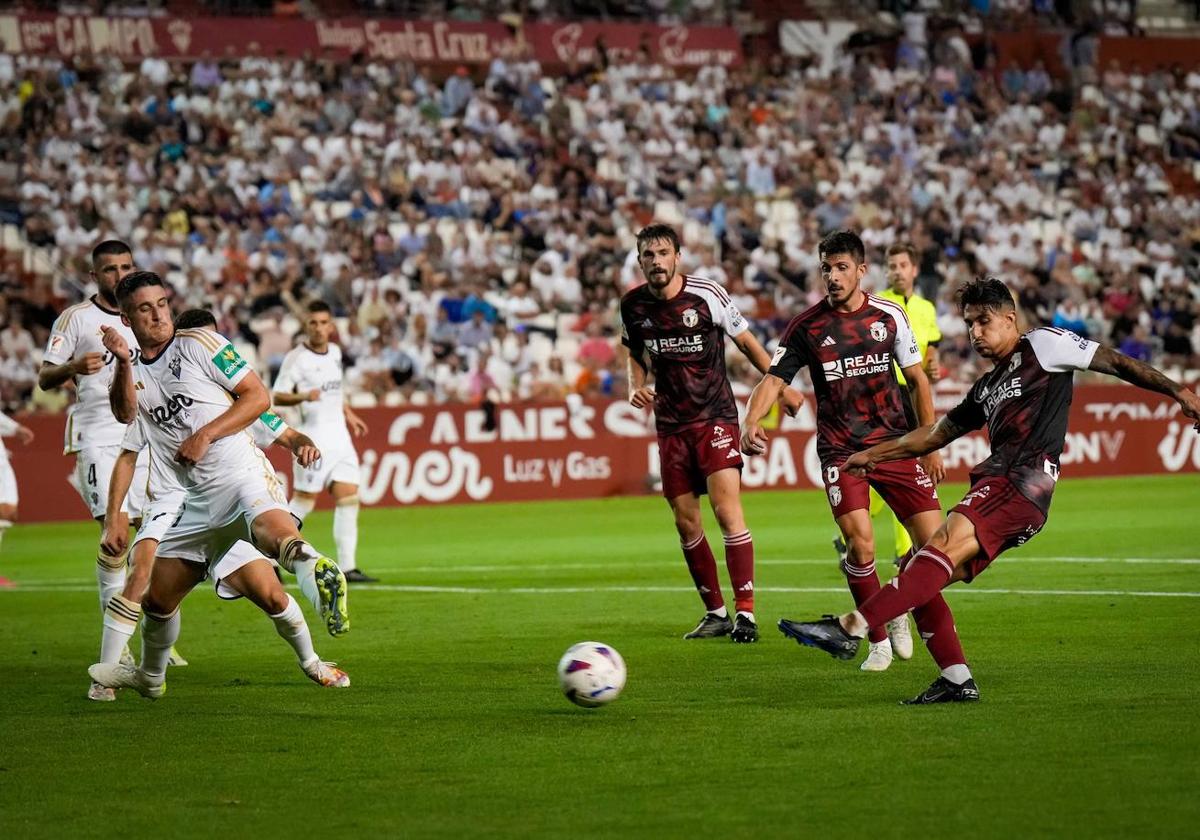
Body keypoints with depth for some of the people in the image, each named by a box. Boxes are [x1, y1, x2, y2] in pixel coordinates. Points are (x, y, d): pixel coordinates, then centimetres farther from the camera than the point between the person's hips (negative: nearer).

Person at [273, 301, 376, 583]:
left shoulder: (335, 352, 12)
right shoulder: (296, 358, -10)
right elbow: (277, 396, -11)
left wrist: (348, 414, 25)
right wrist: (303, 396, -27)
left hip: (339, 436, 7)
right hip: (313, 439, -7)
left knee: (348, 498, -1)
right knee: (304, 500, -5)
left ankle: (347, 566, -2)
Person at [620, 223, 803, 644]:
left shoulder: (707, 295, -10)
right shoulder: (633, 305, 0)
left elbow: (746, 341, 2)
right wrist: (636, 386, 0)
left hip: (715, 416, -4)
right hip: (670, 423, 4)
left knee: (727, 507, -16)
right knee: (685, 521, 4)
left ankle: (745, 613, -14)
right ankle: (715, 613, 17)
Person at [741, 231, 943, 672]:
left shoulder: (889, 316, 2)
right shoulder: (807, 326, -2)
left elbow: (917, 379, 10)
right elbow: (774, 378, -5)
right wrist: (752, 421, -25)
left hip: (894, 443, 2)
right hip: (840, 449, -2)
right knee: (860, 540, -21)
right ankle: (879, 639, -2)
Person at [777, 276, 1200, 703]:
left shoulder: (1043, 344, 9)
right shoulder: (987, 387, 29)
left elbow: (1115, 362, 9)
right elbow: (936, 433, 39)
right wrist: (874, 454, 41)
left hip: (1025, 479, -9)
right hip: (995, 486, 9)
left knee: (945, 545, -28)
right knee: (917, 573, 1)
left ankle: (850, 627, -42)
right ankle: (957, 680, -1)